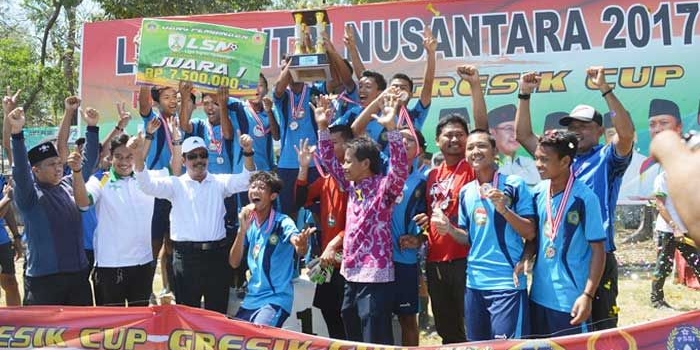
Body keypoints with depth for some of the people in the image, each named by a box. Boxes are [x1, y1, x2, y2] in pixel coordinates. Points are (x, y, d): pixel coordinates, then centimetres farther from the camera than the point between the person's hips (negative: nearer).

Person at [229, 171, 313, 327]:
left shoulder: (282, 222, -9)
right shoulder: (249, 223, 7)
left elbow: (300, 250, -28)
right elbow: (234, 263, 1)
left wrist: (301, 244, -53)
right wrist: (242, 230, -13)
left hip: (276, 299, -6)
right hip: (251, 299, 6)